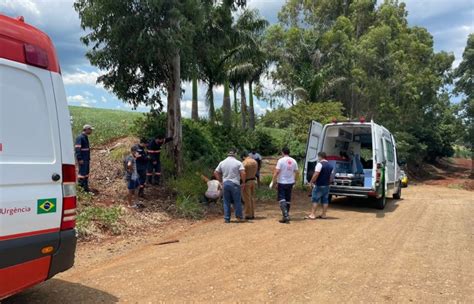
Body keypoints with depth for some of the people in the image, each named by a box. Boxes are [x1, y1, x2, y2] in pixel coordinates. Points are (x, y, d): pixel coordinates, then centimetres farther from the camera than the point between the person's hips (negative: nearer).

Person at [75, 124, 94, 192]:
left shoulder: (85, 137, 15)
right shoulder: (80, 137, -15)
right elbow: (77, 149, -20)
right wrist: (79, 159, -24)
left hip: (86, 158, 10)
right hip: (82, 159, -10)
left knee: (86, 172, 12)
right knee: (82, 171, -7)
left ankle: (86, 186, 19)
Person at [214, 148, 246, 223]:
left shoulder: (222, 163, 8)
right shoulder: (238, 163, -3)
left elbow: (216, 173, 8)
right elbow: (243, 173, -14)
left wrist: (221, 181, 12)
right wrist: (243, 182, -3)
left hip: (225, 183, 3)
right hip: (235, 184, -3)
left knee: (226, 202, 9)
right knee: (237, 201, 8)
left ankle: (227, 218, 10)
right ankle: (239, 217, 15)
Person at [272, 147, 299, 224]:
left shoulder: (281, 160, -11)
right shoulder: (293, 161, 5)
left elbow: (277, 171, -16)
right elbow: (296, 172, 7)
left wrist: (273, 181, -8)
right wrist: (295, 180, 19)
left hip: (282, 182, -5)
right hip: (290, 182, 5)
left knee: (282, 199, -3)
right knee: (288, 199, 14)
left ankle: (285, 215, -16)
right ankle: (286, 216, 21)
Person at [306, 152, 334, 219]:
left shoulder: (320, 164, -14)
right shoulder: (330, 166, 12)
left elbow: (316, 174, -20)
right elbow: (331, 177, 16)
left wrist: (311, 182, -10)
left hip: (319, 185, -7)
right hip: (326, 185, 7)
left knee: (315, 200, -3)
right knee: (325, 200, 10)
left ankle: (312, 215, -3)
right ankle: (324, 214, 14)